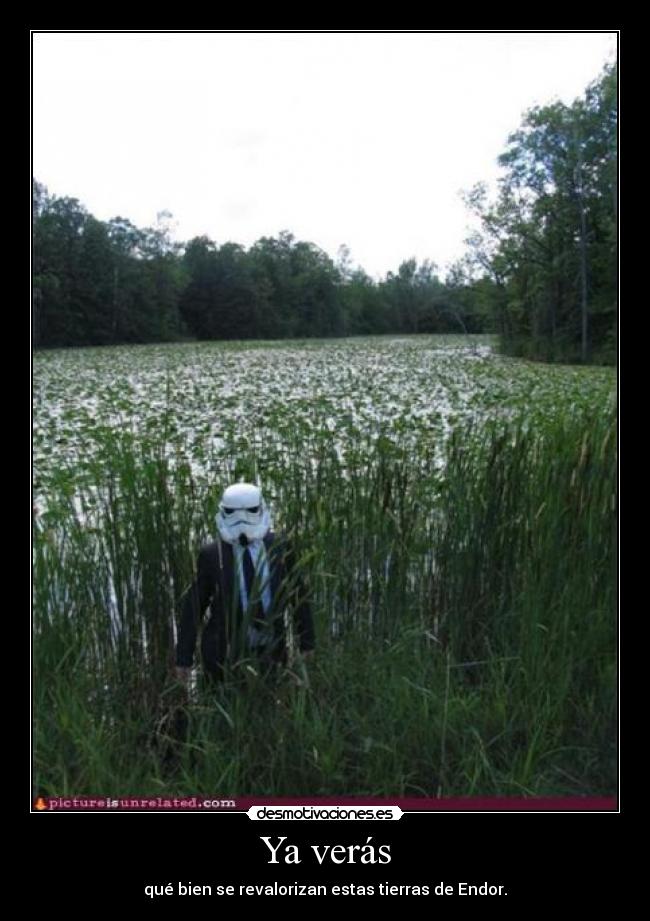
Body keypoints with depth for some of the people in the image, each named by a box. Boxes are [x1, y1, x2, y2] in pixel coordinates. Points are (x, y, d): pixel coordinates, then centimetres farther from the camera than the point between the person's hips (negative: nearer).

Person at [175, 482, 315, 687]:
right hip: (226, 654, -1)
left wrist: (307, 643, 8)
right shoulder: (211, 554, -8)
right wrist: (184, 658, -3)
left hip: (271, 650, 2)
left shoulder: (279, 546, -4)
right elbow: (193, 607, -4)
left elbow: (297, 595, 5)